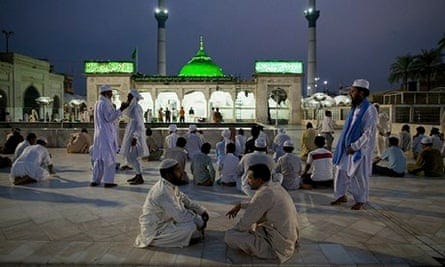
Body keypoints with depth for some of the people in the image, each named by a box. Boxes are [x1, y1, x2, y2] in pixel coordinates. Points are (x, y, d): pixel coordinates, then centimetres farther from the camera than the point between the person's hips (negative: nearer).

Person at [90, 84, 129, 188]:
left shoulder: (97, 103, 15)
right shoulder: (105, 103, -14)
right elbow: (109, 118, -21)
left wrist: (119, 110, 20)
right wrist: (120, 109, -22)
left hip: (99, 134, 9)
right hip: (107, 134, -9)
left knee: (99, 158, 13)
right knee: (109, 158, -3)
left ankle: (95, 180, 16)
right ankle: (108, 181, -1)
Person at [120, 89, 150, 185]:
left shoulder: (136, 108, -16)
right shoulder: (133, 107, 13)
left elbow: (139, 124, -21)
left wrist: (135, 137, -24)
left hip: (135, 134, -10)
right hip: (132, 133, 10)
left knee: (132, 156, -8)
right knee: (131, 156, 13)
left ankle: (140, 178, -3)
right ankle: (137, 175, 21)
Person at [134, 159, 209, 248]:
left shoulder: (171, 185, -2)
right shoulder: (163, 192, -30)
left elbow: (185, 200, 13)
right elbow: (180, 216, -28)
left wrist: (202, 210, 3)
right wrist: (200, 222, -14)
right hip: (154, 232, -9)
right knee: (191, 227, -24)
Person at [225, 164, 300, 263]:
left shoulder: (264, 194, -23)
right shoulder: (276, 186, 3)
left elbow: (245, 223, -15)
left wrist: (232, 230, 5)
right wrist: (240, 205, 14)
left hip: (278, 247, -9)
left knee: (229, 236, -12)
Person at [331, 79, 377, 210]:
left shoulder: (370, 109, -16)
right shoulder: (354, 108, 8)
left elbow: (368, 133, -19)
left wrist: (354, 146, -18)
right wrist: (346, 146, 8)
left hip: (360, 149, -7)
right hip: (347, 148, 7)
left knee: (359, 176, 4)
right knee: (341, 171, 11)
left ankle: (361, 201, 22)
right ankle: (341, 196, 27)